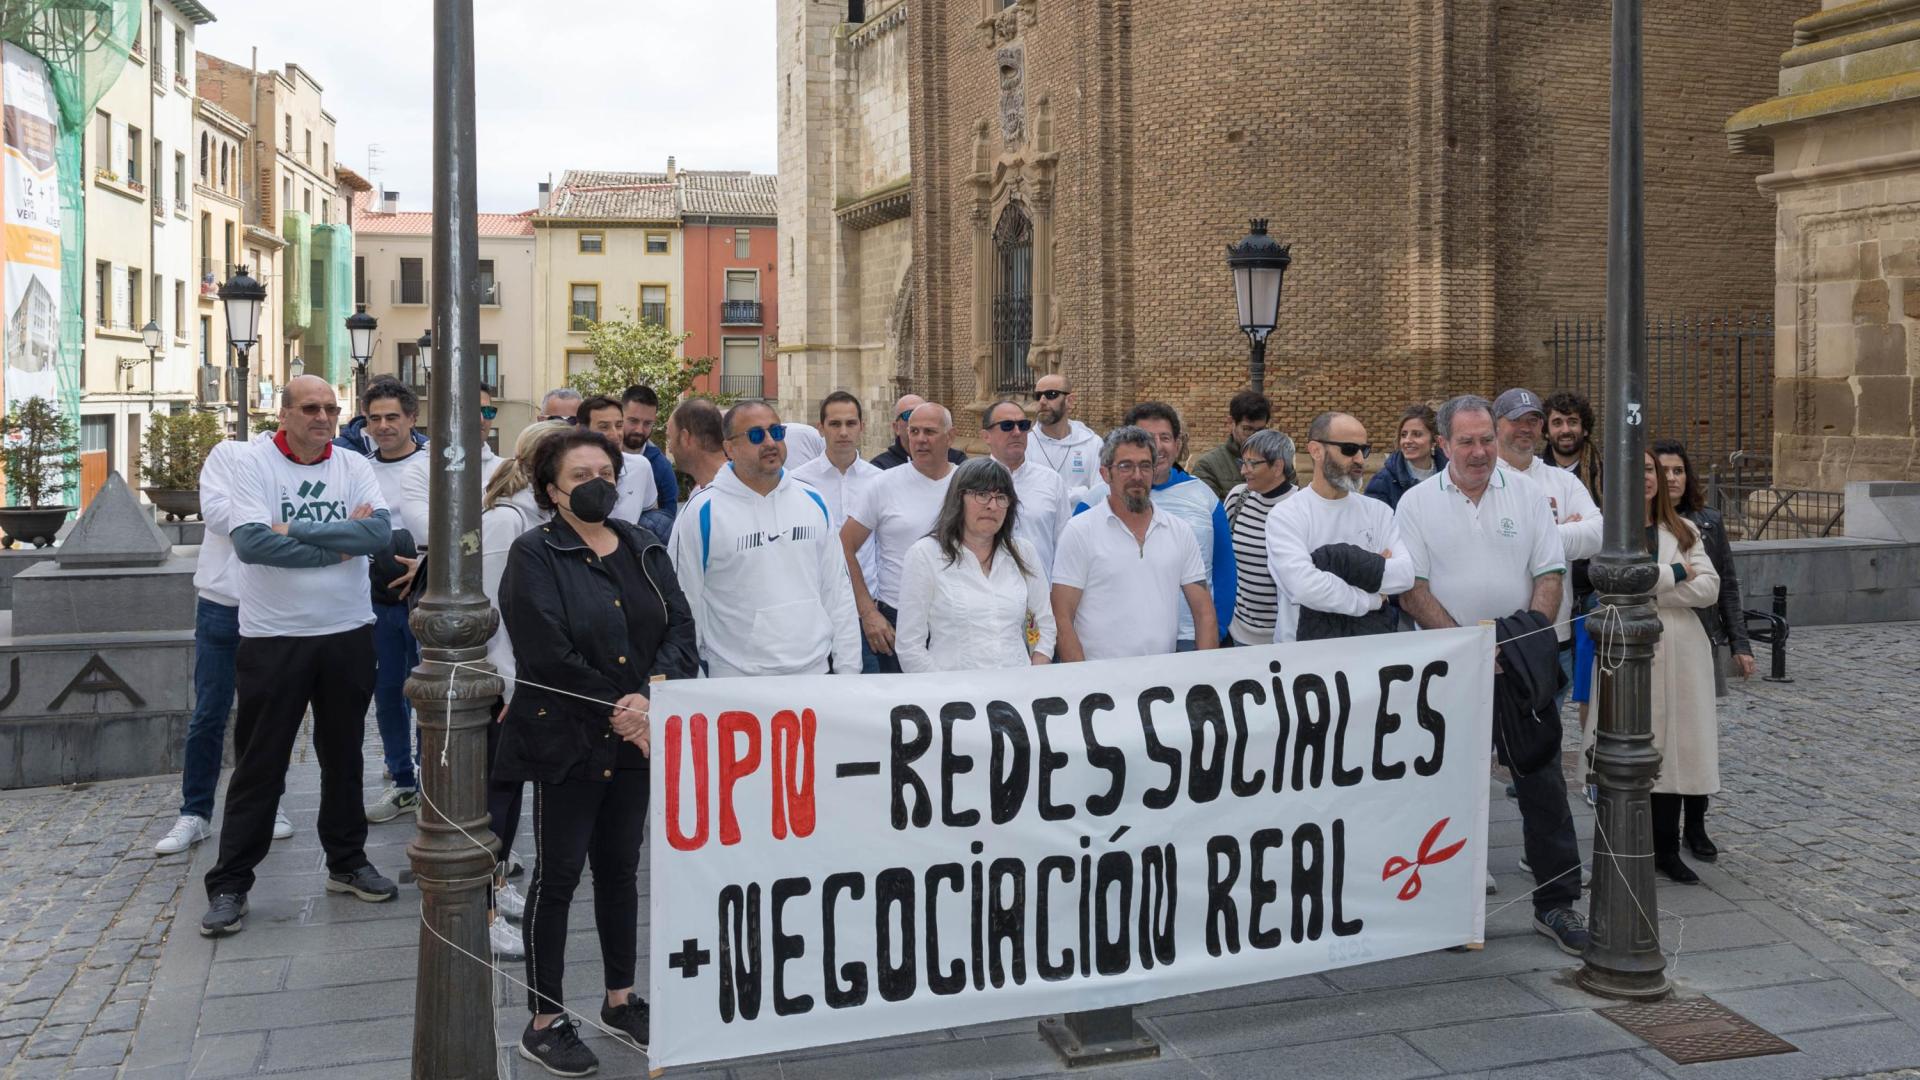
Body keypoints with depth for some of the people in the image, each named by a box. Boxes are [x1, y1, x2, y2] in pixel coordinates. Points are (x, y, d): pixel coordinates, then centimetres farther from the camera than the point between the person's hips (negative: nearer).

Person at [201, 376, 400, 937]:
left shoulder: (354, 467, 2)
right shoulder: (255, 465, -6)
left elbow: (380, 533, -14)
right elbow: (250, 541, -21)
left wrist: (296, 529, -19)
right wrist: (339, 543, -16)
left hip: (347, 633, 3)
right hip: (273, 638, -3)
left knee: (343, 756, 15)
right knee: (259, 765, 4)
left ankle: (346, 863, 30)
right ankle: (229, 884, 15)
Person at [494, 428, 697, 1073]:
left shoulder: (643, 549, 9)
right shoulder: (534, 555, -8)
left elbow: (680, 627, -1)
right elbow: (549, 656, -17)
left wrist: (652, 698, -17)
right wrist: (618, 707, -16)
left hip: (637, 739, 5)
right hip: (566, 742, -5)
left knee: (621, 869, 15)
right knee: (558, 875, 3)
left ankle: (621, 1000, 30)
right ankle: (544, 1021, 15)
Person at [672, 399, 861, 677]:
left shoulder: (813, 501, 6)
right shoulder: (703, 511, -7)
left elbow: (837, 591, 9)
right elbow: (687, 603, -3)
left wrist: (848, 670, 5)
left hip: (815, 673, 4)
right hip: (737, 680, -3)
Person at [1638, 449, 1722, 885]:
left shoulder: (1683, 531, 14)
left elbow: (1709, 589, 2)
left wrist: (1652, 585, -8)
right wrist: (1677, 575, -4)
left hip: (1681, 652, 4)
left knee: (1675, 749, 5)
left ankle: (1667, 849, 14)